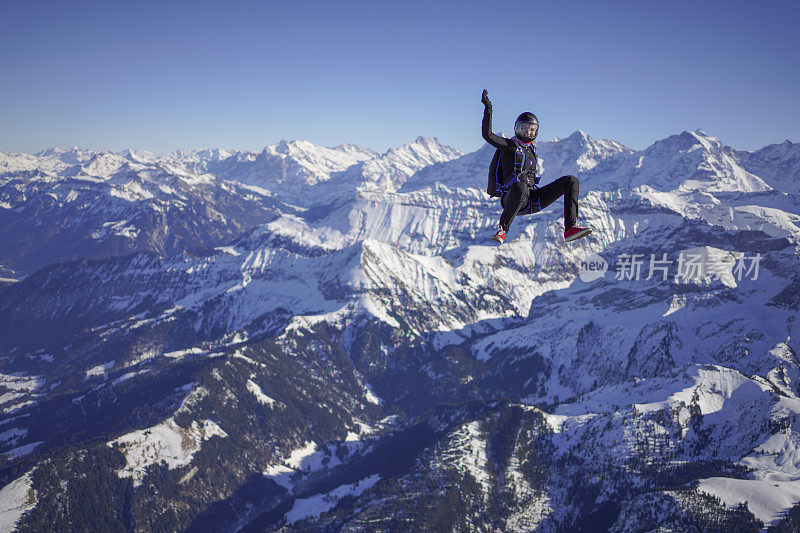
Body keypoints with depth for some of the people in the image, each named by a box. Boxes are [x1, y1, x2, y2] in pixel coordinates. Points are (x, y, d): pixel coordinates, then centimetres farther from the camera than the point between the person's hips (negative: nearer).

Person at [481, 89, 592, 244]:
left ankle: (570, 228, -19)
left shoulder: (531, 150, 23)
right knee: (520, 186, -45)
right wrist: (488, 109, -17)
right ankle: (503, 229, -24)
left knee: (571, 180, -5)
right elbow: (487, 135, -13)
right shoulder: (509, 145, 2)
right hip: (512, 200, -7)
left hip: (532, 200, 7)